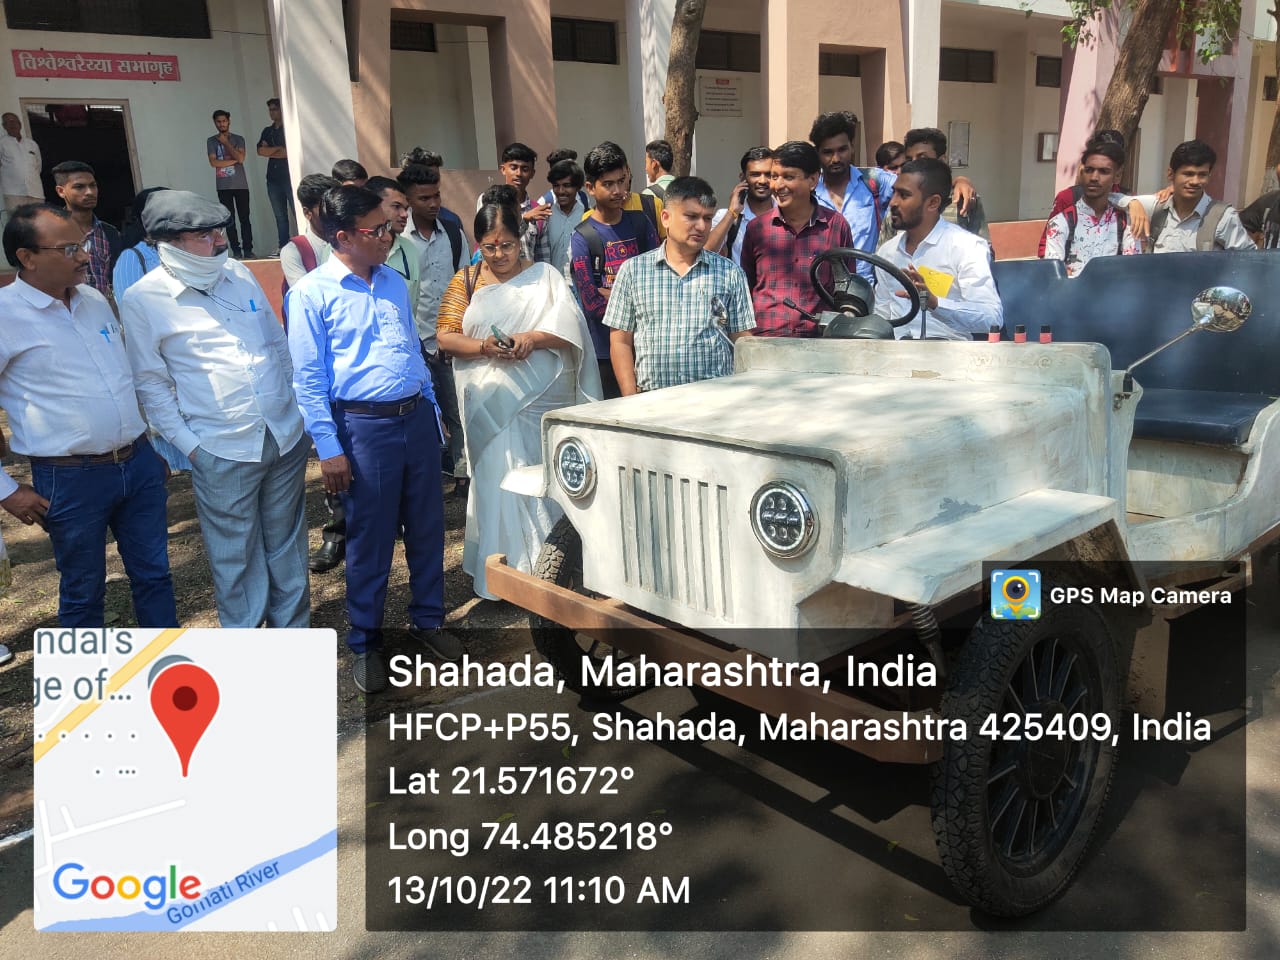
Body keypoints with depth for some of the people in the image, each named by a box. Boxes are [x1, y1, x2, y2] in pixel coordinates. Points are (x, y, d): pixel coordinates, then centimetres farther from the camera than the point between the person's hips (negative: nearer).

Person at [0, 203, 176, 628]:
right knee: (83, 592, 10)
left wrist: (152, 445, 18)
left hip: (139, 463, 6)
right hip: (71, 480, -6)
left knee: (153, 574, 14)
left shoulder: (95, 299, 8)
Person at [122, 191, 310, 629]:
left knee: (287, 544, 16)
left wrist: (293, 404, 10)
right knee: (236, 559, 8)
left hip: (286, 436, 4)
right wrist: (188, 445, -8)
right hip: (222, 453, -4)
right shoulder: (143, 300, -8)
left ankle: (293, 631, 34)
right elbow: (152, 386, -4)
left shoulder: (238, 272, 5)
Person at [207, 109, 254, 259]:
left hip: (241, 185, 0)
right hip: (223, 187, 0)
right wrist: (234, 160, -6)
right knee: (229, 220, -2)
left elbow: (241, 158, -8)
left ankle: (248, 250, -1)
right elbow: (214, 162, -6)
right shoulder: (211, 141, 7)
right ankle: (236, 251, -1)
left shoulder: (238, 139, 8)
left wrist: (226, 143, -5)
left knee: (244, 218, -3)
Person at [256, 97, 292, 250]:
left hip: (290, 177, -5)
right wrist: (278, 148, -5)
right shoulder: (267, 131, 19)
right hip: (273, 179, 5)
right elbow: (260, 151, 6)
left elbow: (290, 152, -8)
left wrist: (270, 152, 1)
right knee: (280, 216, 4)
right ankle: (282, 247, 5)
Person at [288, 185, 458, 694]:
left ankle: (428, 619, 32)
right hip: (364, 426, -5)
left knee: (427, 527, 13)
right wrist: (328, 448, -12)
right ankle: (365, 643, 22)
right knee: (369, 540, 5)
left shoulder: (395, 283, 11)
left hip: (417, 418, 5)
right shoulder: (311, 293, -7)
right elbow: (307, 378, -9)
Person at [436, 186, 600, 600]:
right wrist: (483, 346, -15)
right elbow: (446, 336, 3)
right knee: (498, 477, 1)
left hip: (542, 399, -1)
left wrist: (532, 338, -19)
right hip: (490, 402, 1)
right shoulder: (465, 280, 11)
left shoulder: (544, 276, 8)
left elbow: (570, 330, -2)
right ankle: (504, 570, 12)